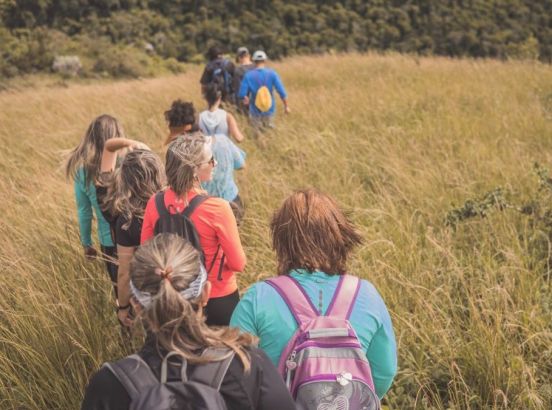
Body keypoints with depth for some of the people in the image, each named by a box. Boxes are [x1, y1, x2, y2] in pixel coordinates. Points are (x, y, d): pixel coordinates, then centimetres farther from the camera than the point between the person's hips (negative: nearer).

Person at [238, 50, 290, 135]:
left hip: (255, 111, 0)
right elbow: (281, 91, -14)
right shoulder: (272, 73, -12)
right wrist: (286, 106, -2)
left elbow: (242, 94, -14)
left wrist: (246, 100, 10)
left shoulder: (248, 75, -13)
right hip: (269, 110, 0)